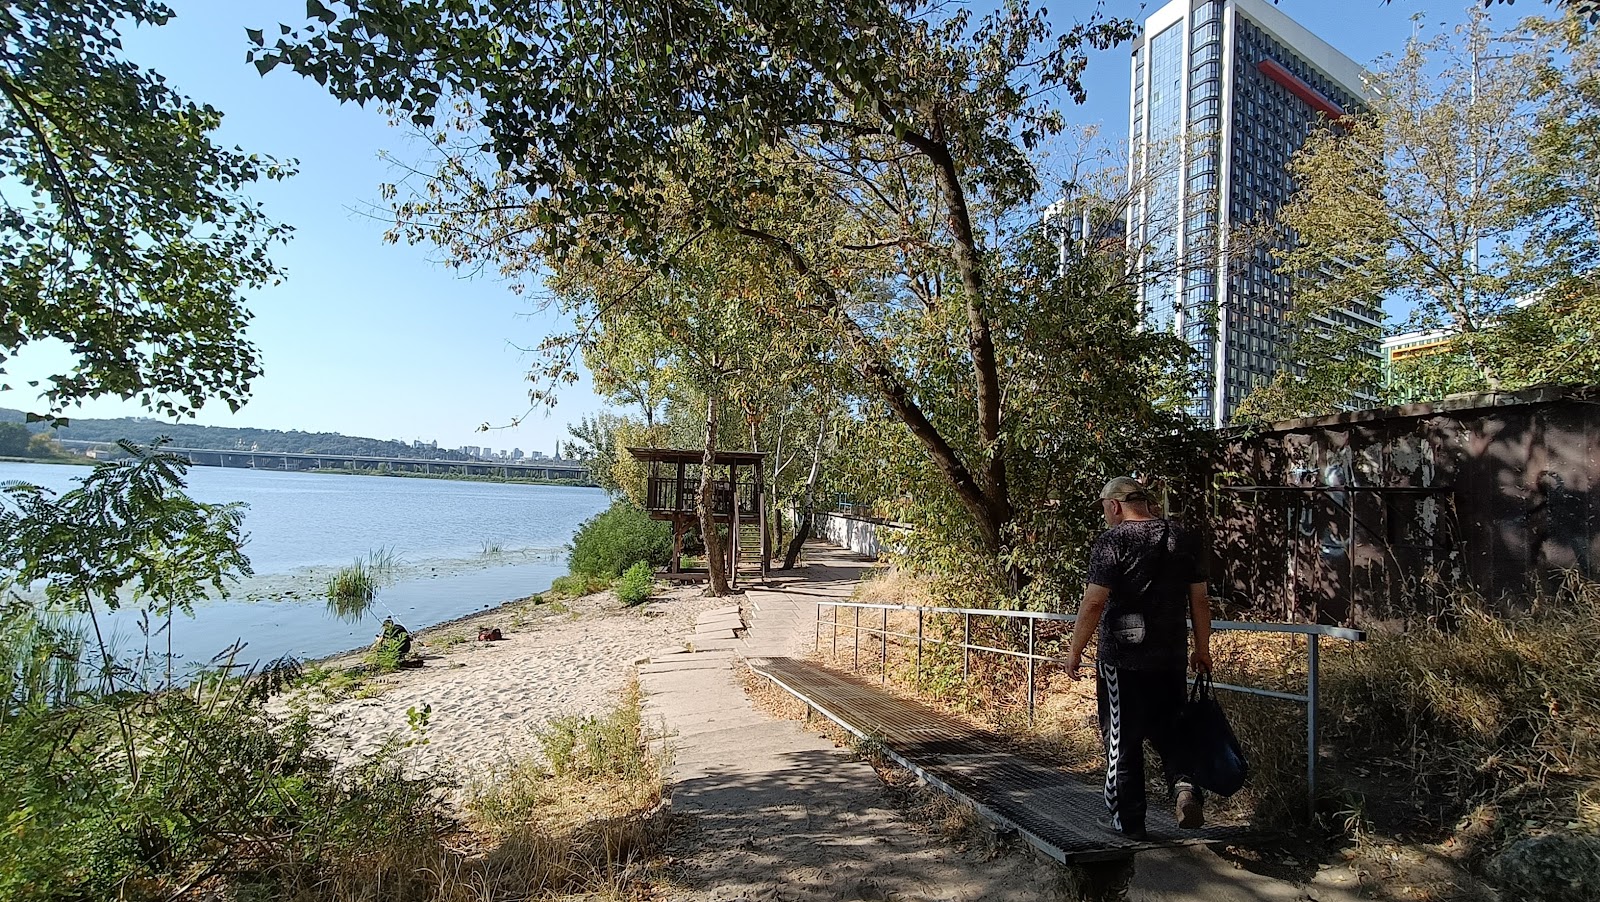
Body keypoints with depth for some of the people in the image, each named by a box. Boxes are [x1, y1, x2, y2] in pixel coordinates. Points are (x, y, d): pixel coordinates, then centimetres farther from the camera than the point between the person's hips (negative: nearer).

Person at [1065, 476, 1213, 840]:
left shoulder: (1113, 541, -11)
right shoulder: (1183, 539, 6)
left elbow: (1093, 603, -15)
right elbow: (1200, 600, 9)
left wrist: (1075, 651, -7)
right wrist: (1202, 648, 19)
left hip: (1122, 659, -5)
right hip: (1171, 659, 5)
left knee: (1122, 739, 7)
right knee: (1169, 731, 21)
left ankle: (1127, 821, 16)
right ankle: (1184, 785, -2)